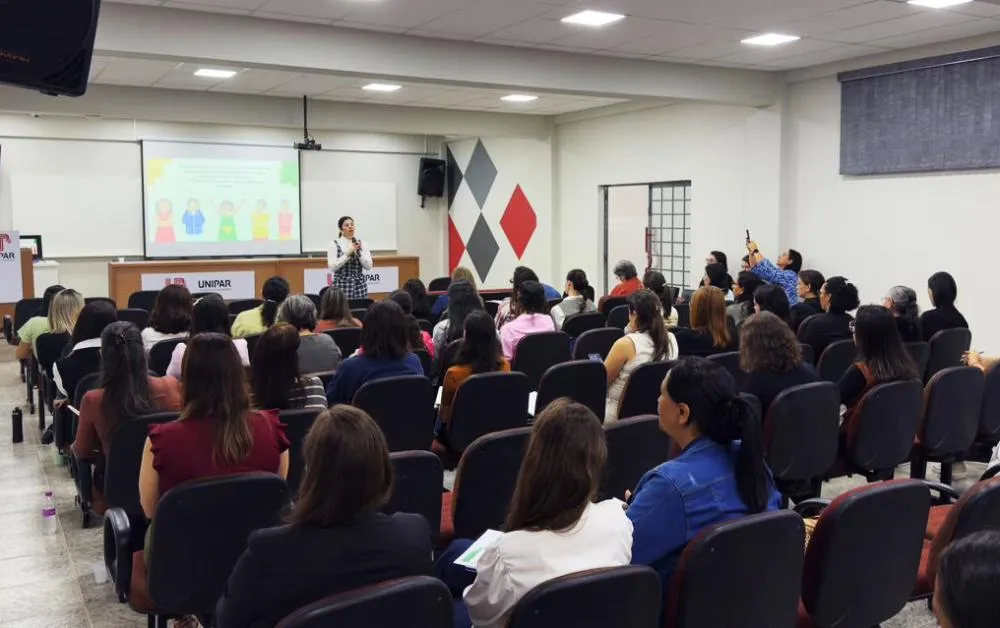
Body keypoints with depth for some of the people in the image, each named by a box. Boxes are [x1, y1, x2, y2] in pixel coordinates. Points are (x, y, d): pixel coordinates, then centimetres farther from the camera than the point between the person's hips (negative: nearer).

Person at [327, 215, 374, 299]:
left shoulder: (361, 243, 7)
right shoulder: (334, 245, -1)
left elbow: (369, 266, 1)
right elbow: (332, 267, -11)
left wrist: (359, 252, -12)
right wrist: (347, 253, -16)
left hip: (359, 285, 3)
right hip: (342, 285, -3)